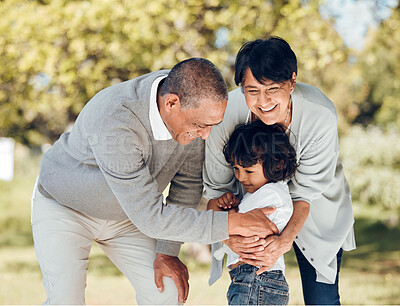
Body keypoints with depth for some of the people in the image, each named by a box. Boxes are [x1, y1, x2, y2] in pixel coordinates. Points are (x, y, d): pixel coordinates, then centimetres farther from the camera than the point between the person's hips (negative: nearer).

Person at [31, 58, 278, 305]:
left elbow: (188, 180, -6)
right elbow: (150, 217, -38)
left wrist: (168, 251, -7)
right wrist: (232, 223, -37)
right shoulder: (113, 124, -42)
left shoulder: (192, 101, -22)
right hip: (64, 205, -5)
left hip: (123, 215, 6)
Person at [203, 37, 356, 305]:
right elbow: (216, 188, -16)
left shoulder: (321, 115, -33)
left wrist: (285, 239, -39)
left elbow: (306, 191, -24)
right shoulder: (225, 113, -29)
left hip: (314, 211, -1)